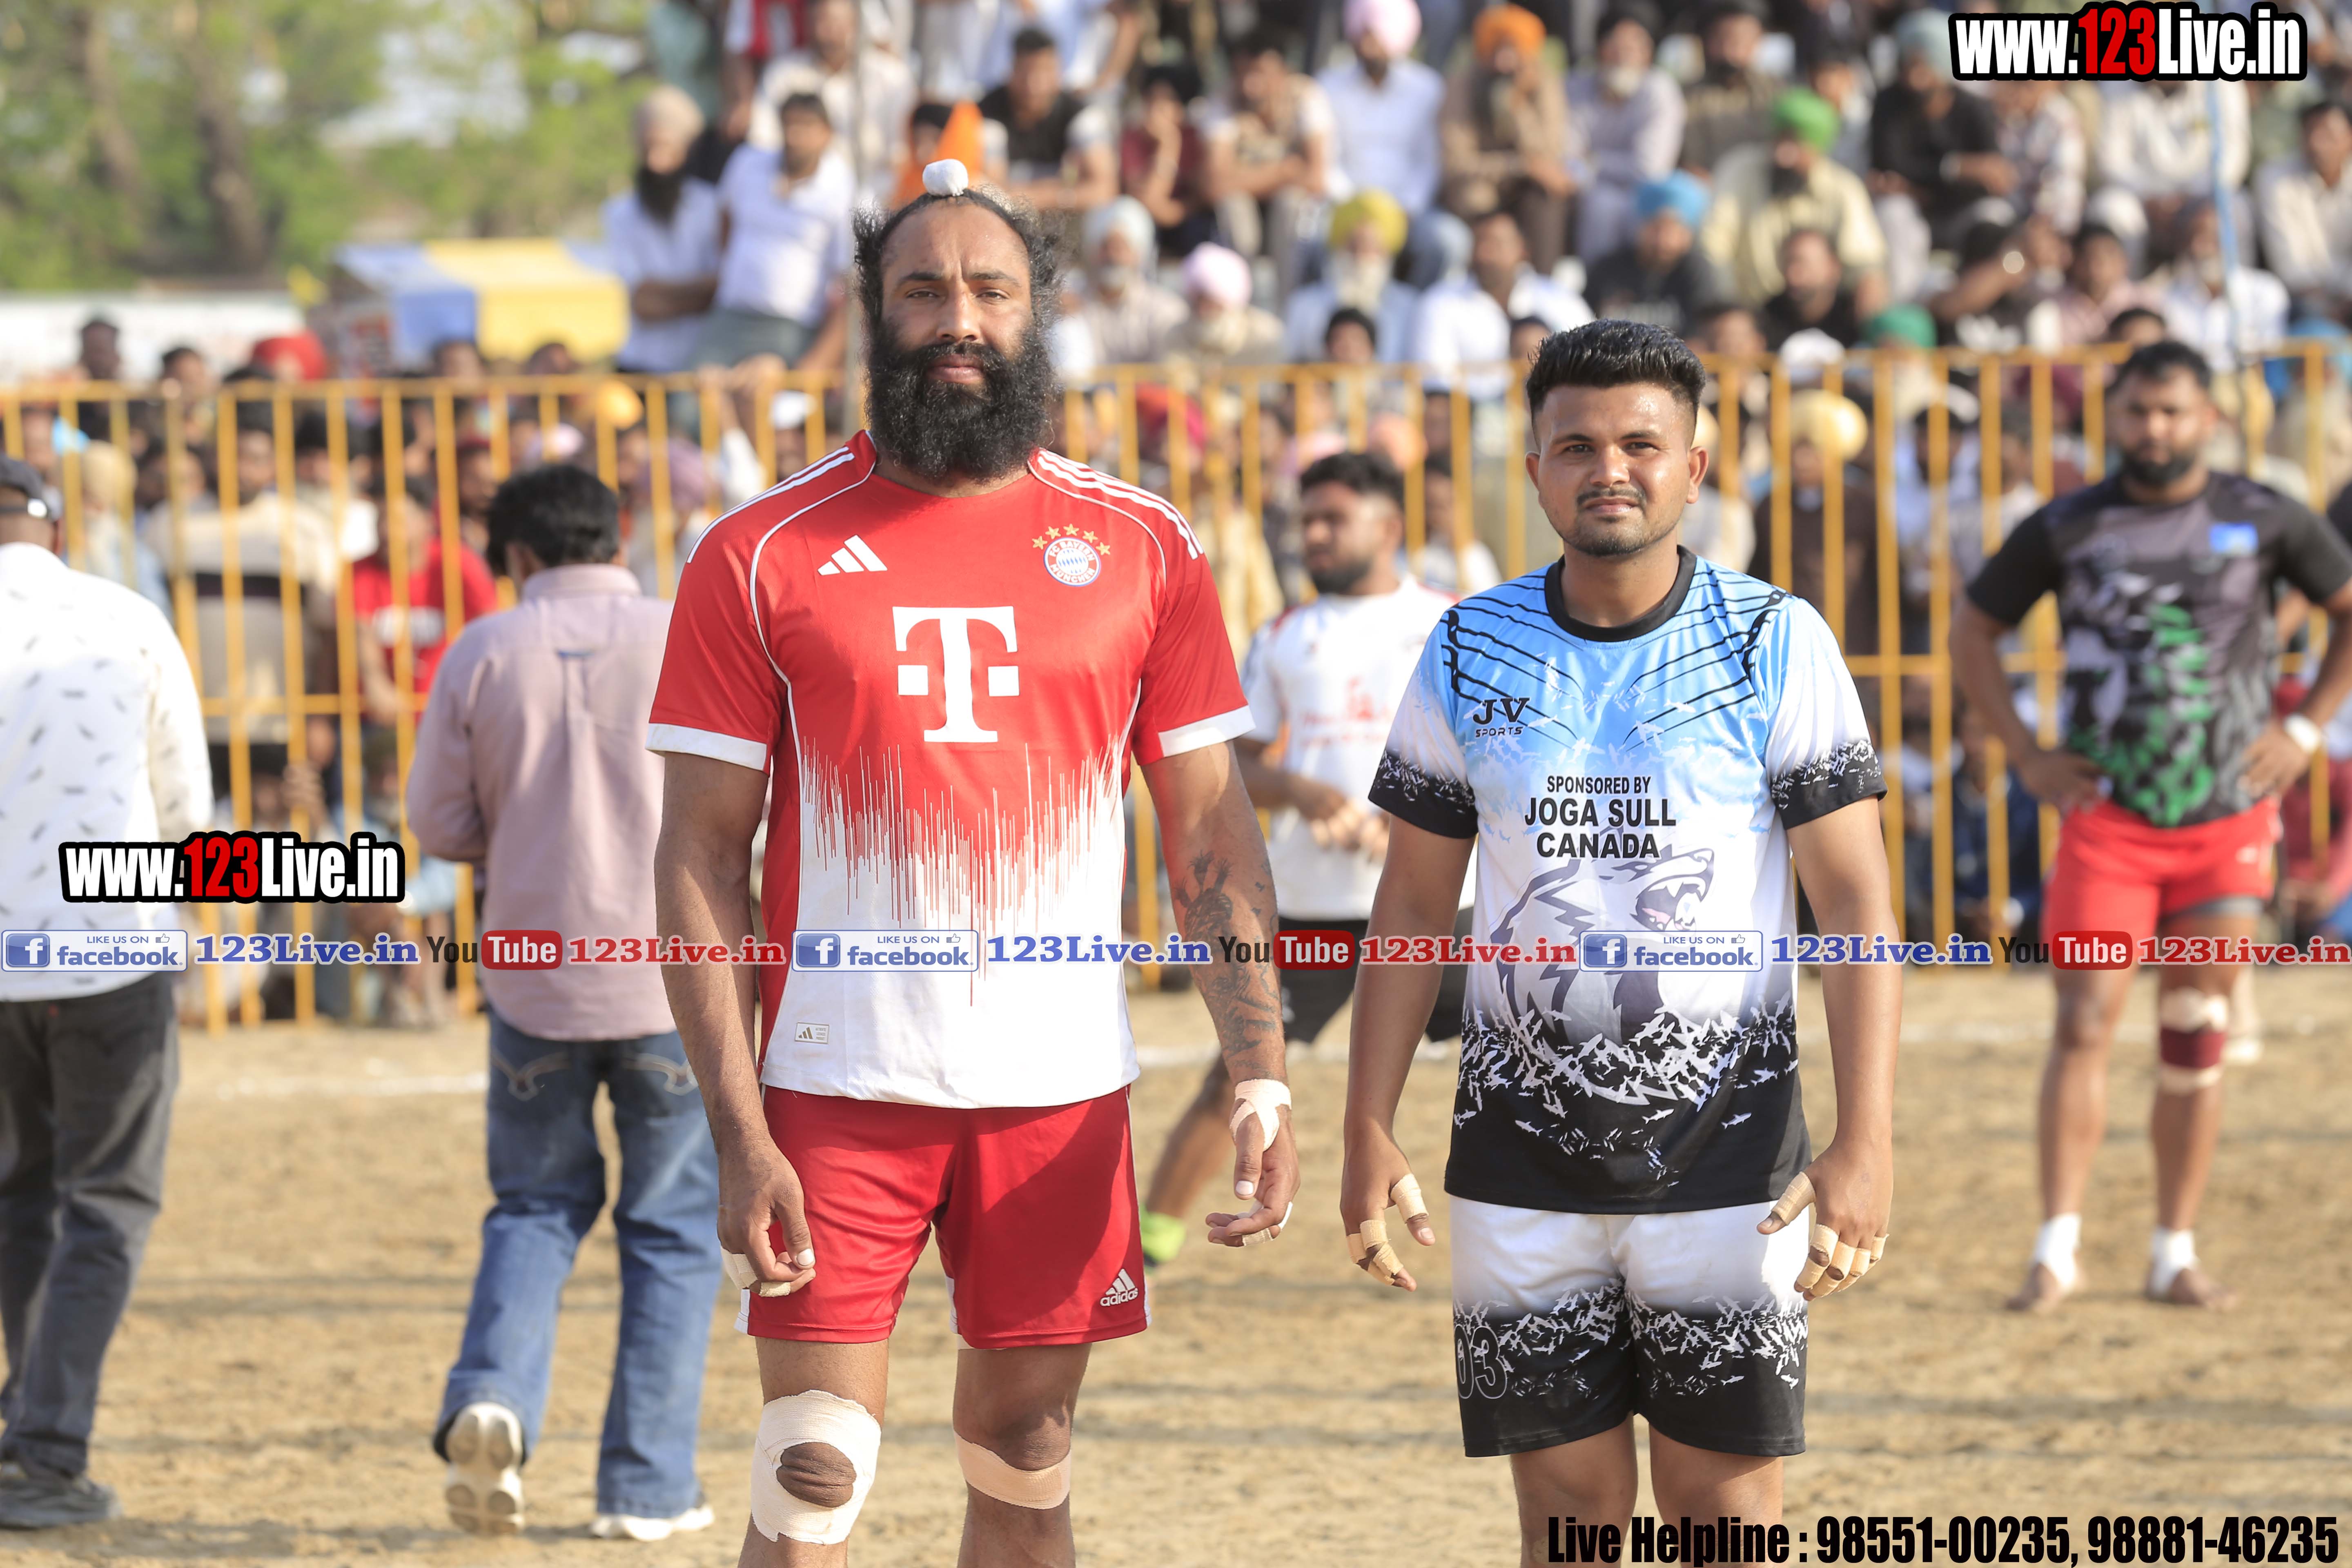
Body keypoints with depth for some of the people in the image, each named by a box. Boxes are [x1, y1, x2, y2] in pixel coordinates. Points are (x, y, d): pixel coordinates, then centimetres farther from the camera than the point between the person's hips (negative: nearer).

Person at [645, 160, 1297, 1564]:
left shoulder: (1140, 550, 6)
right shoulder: (765, 556, 0)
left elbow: (1214, 838, 8)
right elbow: (701, 856, -1)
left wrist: (1264, 1083, -3)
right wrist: (738, 1130, -9)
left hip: (1061, 1085, 2)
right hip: (837, 1081, -2)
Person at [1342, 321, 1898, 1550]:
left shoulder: (1777, 647, -3)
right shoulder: (1469, 655, 5)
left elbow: (1857, 907, -4)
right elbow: (1412, 909, 10)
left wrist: (1867, 1144, -13)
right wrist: (1369, 1135, 2)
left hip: (1726, 1158, -2)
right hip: (1524, 1160, 2)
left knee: (1728, 1509, -2)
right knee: (1568, 1509, 3)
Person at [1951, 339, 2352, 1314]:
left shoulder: (2264, 521, 1)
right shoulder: (2066, 529, 1)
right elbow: (1973, 633, 11)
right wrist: (2026, 755, 2)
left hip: (2228, 820, 1)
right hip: (2106, 819, -1)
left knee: (2197, 1038, 4)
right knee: (2085, 1023, -10)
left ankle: (2176, 1255, 11)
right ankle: (2057, 1250, -9)